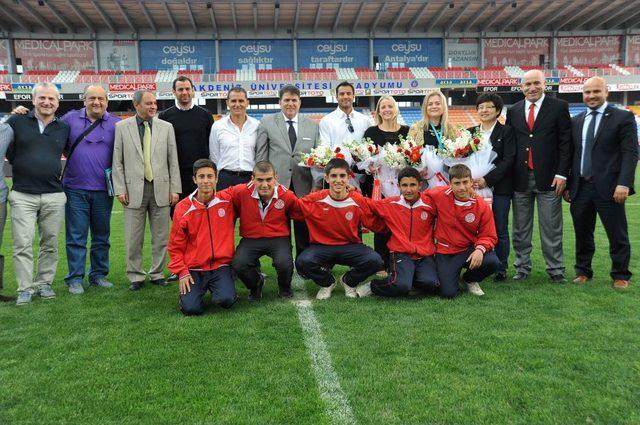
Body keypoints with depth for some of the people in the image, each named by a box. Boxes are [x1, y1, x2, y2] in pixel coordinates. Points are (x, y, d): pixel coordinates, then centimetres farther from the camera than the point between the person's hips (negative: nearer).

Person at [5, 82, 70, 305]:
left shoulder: (64, 129, 11)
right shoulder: (17, 122, 5)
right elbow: (5, 150, 9)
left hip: (54, 197, 2)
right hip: (22, 195, -2)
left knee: (50, 243, 7)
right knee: (22, 244, -4)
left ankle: (44, 283, 19)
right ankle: (25, 289, 4)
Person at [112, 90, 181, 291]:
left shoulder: (166, 127, 7)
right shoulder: (122, 127, 3)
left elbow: (173, 160, 6)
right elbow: (117, 162, 3)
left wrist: (175, 189, 0)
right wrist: (120, 189, -4)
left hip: (161, 189, 1)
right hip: (134, 189, -1)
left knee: (160, 236, 7)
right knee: (134, 238, 4)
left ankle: (157, 274, 20)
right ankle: (135, 276, 17)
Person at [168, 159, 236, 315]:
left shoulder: (227, 200, -3)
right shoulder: (183, 208, -3)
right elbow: (175, 246, 3)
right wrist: (182, 272, -6)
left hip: (221, 266, 0)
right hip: (194, 269, 0)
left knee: (226, 300, -24)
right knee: (191, 308, -18)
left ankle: (218, 287, 11)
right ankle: (193, 289, 16)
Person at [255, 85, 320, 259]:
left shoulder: (313, 125, 13)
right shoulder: (267, 122, 8)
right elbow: (260, 156, 5)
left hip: (304, 186, 1)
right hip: (277, 185, -1)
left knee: (304, 231, 6)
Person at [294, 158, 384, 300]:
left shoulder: (358, 202, -6)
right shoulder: (315, 199, -9)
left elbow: (374, 224, 4)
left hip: (350, 246, 1)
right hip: (322, 246, -1)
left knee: (375, 260, -26)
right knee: (302, 262, -31)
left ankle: (348, 281, 9)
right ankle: (327, 282, 6)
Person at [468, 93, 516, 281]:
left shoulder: (506, 132, 2)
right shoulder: (470, 132, 14)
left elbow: (508, 160, -7)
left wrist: (487, 179, -16)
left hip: (499, 187, -3)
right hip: (475, 186, 3)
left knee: (500, 229, 2)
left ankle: (501, 268, 12)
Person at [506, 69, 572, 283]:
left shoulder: (559, 107, 2)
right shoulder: (513, 111, 10)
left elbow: (566, 142, -2)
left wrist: (562, 174, -9)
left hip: (548, 177, -3)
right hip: (520, 177, 3)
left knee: (551, 227, 2)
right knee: (521, 227, 9)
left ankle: (555, 269, 13)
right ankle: (522, 267, 19)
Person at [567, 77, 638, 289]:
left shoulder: (623, 117, -1)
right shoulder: (576, 121, 13)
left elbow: (630, 153, -7)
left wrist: (623, 183, -17)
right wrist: (567, 184, 10)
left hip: (608, 188, -4)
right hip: (580, 187, 4)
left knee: (617, 235, 4)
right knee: (582, 234, 12)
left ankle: (620, 275, 19)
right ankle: (583, 271, 26)